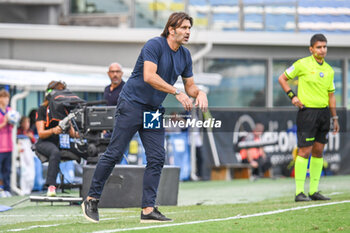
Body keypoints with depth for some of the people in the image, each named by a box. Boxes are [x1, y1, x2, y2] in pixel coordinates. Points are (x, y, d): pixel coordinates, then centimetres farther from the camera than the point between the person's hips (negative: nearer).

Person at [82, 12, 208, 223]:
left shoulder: (185, 55, 8)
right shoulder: (154, 45, -15)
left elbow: (189, 85, 15)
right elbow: (149, 76, -27)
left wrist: (199, 93, -9)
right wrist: (177, 93, -29)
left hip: (154, 110, 7)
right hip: (132, 104, -7)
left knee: (157, 158, -3)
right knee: (114, 153, -6)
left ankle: (148, 209, -1)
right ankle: (92, 199, 4)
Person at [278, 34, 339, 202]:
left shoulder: (329, 70, 12)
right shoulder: (303, 64, -4)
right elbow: (282, 78, 4)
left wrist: (334, 118, 17)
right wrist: (292, 96, -7)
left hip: (324, 112, 6)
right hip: (307, 111, -6)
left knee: (318, 152, 7)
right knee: (304, 151, -9)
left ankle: (314, 191, 13)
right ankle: (299, 192, -7)